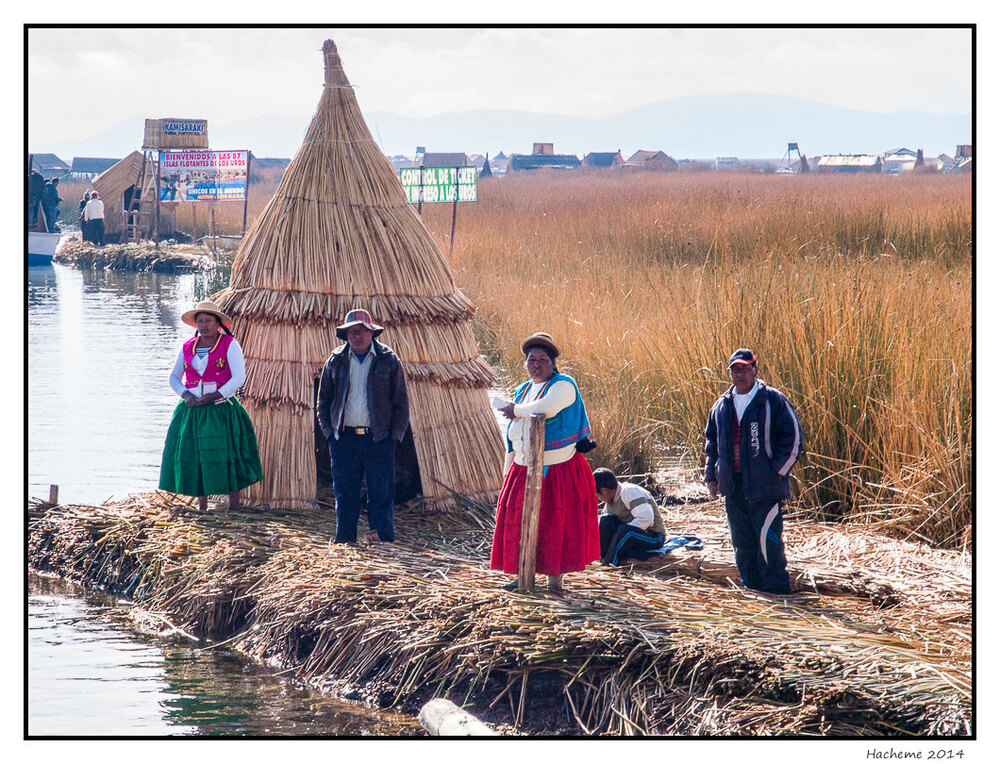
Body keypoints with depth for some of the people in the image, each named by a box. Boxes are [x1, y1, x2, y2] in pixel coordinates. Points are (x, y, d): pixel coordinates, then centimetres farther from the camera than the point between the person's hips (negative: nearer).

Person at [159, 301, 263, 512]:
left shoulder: (229, 345, -1)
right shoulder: (188, 347, 11)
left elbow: (239, 378, -8)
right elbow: (174, 377, 17)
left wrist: (214, 397, -14)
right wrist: (186, 395, -4)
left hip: (222, 409, -4)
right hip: (192, 410, 4)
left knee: (227, 458, -6)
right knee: (194, 457, 1)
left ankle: (234, 505, 1)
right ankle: (202, 505, 9)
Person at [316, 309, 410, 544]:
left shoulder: (388, 360, 4)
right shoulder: (336, 361, 10)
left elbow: (402, 402, 6)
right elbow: (323, 400, 16)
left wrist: (395, 434, -2)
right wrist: (329, 430, 5)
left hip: (378, 438, -2)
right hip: (343, 437, 2)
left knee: (381, 490, -6)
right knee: (345, 493, 2)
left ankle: (382, 535, -5)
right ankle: (345, 538, 6)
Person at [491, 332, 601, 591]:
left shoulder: (563, 385, -9)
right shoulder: (523, 390, 14)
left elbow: (545, 408, -31)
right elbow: (513, 437, 20)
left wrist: (516, 410, -13)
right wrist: (508, 472, 18)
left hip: (559, 471, -6)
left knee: (556, 525, -2)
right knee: (520, 521, 6)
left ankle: (555, 577, 8)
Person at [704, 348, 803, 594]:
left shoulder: (773, 401, -3)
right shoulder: (722, 405, 14)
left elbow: (792, 438, -3)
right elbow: (711, 442, 24)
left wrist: (777, 470, -8)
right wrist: (711, 476, 17)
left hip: (764, 485, -6)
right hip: (733, 486, 6)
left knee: (767, 538, -11)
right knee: (742, 540, 8)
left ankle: (776, 586, -5)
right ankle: (752, 585, 16)